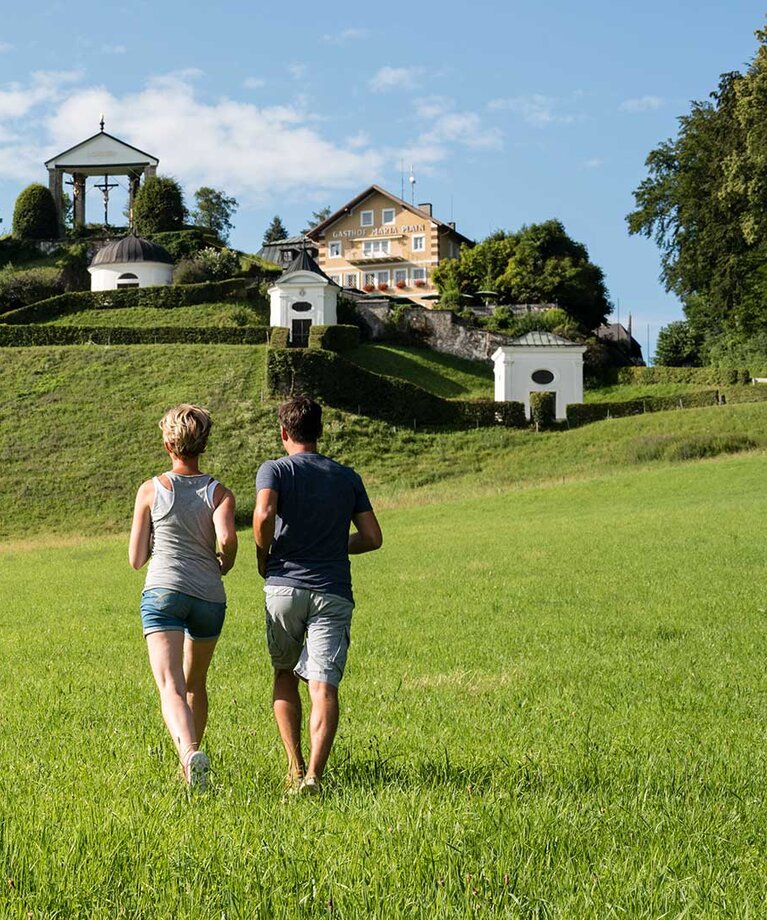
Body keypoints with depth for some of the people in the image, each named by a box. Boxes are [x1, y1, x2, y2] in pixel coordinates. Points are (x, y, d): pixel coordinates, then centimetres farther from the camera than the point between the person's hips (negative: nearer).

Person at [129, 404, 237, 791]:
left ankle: (190, 752, -40)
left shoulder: (151, 490, 5)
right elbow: (227, 538, -15)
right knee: (195, 684, 23)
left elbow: (136, 559, 7)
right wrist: (224, 564, 7)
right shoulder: (219, 493, 5)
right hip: (209, 598, 2)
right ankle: (190, 763, 32)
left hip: (163, 592, -2)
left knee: (171, 688, -14)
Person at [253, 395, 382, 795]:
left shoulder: (275, 469, 3)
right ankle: (314, 774, -23)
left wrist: (263, 557, 0)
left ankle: (295, 766, 17)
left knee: (285, 675, 20)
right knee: (324, 686, -7)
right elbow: (372, 537, 10)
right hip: (333, 593, 1)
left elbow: (264, 514, -17)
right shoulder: (347, 477, 13)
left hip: (284, 586, -1)